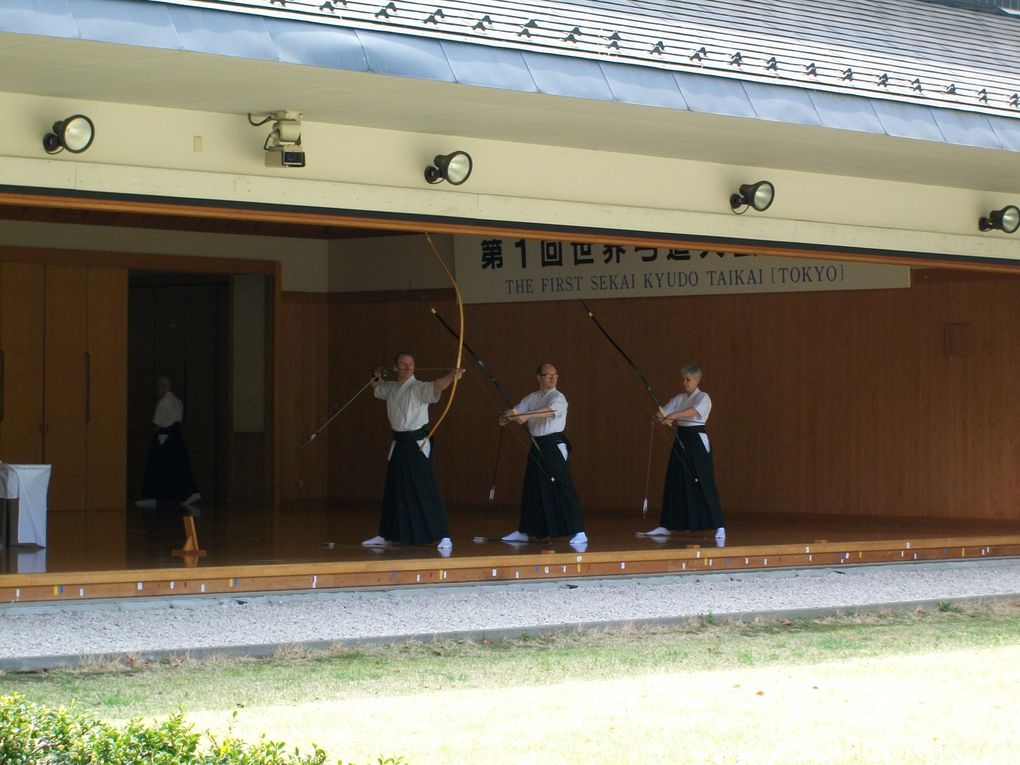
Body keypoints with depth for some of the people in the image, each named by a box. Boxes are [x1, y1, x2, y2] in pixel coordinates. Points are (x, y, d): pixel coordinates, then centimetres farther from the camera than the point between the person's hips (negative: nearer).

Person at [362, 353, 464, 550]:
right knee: (393, 491, 15)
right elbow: (377, 387, 33)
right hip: (399, 443, 7)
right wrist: (377, 377, 13)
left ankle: (444, 537, -11)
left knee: (426, 490, -12)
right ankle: (386, 536, 27)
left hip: (418, 444, -7)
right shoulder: (391, 388, 10)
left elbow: (436, 387, -34)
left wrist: (451, 377, -52)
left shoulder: (419, 388, -12)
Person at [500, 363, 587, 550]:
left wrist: (527, 415, -41)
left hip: (554, 446, -6)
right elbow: (516, 411, 6)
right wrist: (506, 416, -17)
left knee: (563, 488, -13)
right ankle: (524, 531, 28)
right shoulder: (531, 398, 12)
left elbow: (549, 411, -27)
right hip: (537, 446, 6)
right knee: (531, 489, 14)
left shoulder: (558, 398, -8)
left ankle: (578, 533, -16)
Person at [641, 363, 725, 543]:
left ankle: (719, 528, -7)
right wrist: (658, 417, -20)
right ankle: (665, 526, 16)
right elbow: (664, 413, 4)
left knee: (705, 484, -9)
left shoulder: (703, 398, -7)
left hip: (697, 441, -6)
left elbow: (693, 411, -27)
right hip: (681, 439, 6)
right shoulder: (679, 398, 12)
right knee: (674, 483, 8)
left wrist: (673, 416, -41)